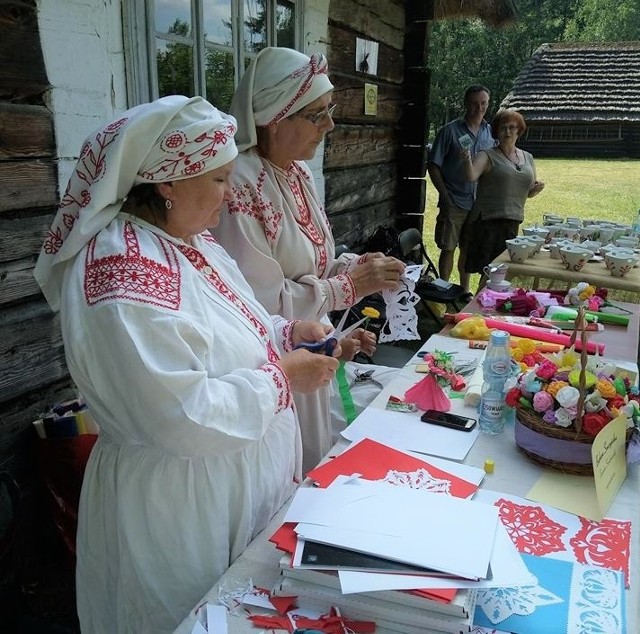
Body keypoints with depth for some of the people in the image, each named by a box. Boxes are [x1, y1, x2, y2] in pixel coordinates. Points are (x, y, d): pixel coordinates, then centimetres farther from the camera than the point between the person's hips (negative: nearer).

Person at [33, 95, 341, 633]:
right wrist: (282, 378, -20)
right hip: (179, 508, -9)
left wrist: (286, 332, 1)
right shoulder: (124, 275, -28)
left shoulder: (189, 237, 2)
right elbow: (184, 416, -31)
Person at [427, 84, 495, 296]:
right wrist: (445, 196, -11)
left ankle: (464, 291, 26)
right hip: (454, 203, -4)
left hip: (478, 204, 4)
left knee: (468, 249, 13)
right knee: (448, 249, 1)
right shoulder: (450, 131, -5)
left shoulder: (490, 133, 8)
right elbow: (434, 166, -5)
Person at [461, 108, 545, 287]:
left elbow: (529, 193, 24)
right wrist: (467, 161, -41)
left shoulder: (528, 158, 16)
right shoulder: (488, 155, -3)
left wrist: (537, 188, 2)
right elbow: (472, 177, -22)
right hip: (489, 220, -6)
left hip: (513, 221, 6)